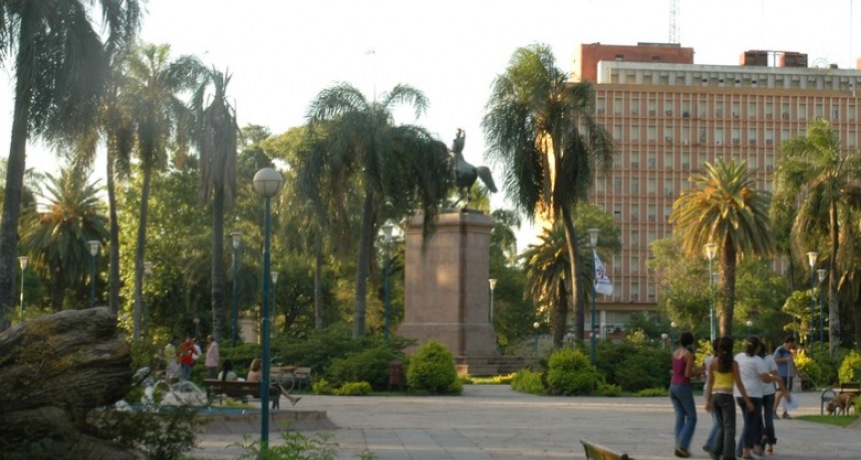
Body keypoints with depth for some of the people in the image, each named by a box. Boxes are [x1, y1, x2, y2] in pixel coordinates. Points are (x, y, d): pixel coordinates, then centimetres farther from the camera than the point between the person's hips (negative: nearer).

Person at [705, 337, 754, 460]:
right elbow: (739, 384, -6)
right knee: (729, 427, 2)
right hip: (726, 396, -4)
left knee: (721, 426, 19)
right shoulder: (733, 363, -5)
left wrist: (708, 400, 13)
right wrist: (747, 401, -1)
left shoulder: (713, 362, 5)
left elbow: (710, 382, 6)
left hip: (715, 395, 4)